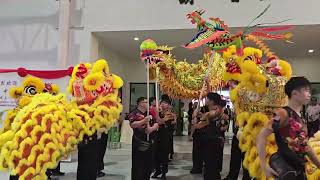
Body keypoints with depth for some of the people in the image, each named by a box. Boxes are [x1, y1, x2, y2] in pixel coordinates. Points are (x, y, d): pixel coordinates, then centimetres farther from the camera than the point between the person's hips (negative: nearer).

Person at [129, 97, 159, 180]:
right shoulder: (134, 113, -5)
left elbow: (156, 124, 7)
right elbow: (132, 125, -19)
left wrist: (152, 128, -13)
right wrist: (144, 121, -26)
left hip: (150, 142, 6)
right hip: (139, 143, -6)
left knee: (149, 165, 13)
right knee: (138, 165, -1)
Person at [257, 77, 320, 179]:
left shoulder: (301, 118, 14)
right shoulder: (283, 113, -13)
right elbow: (261, 136, -19)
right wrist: (264, 165, -21)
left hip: (299, 168, 8)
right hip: (283, 165, -8)